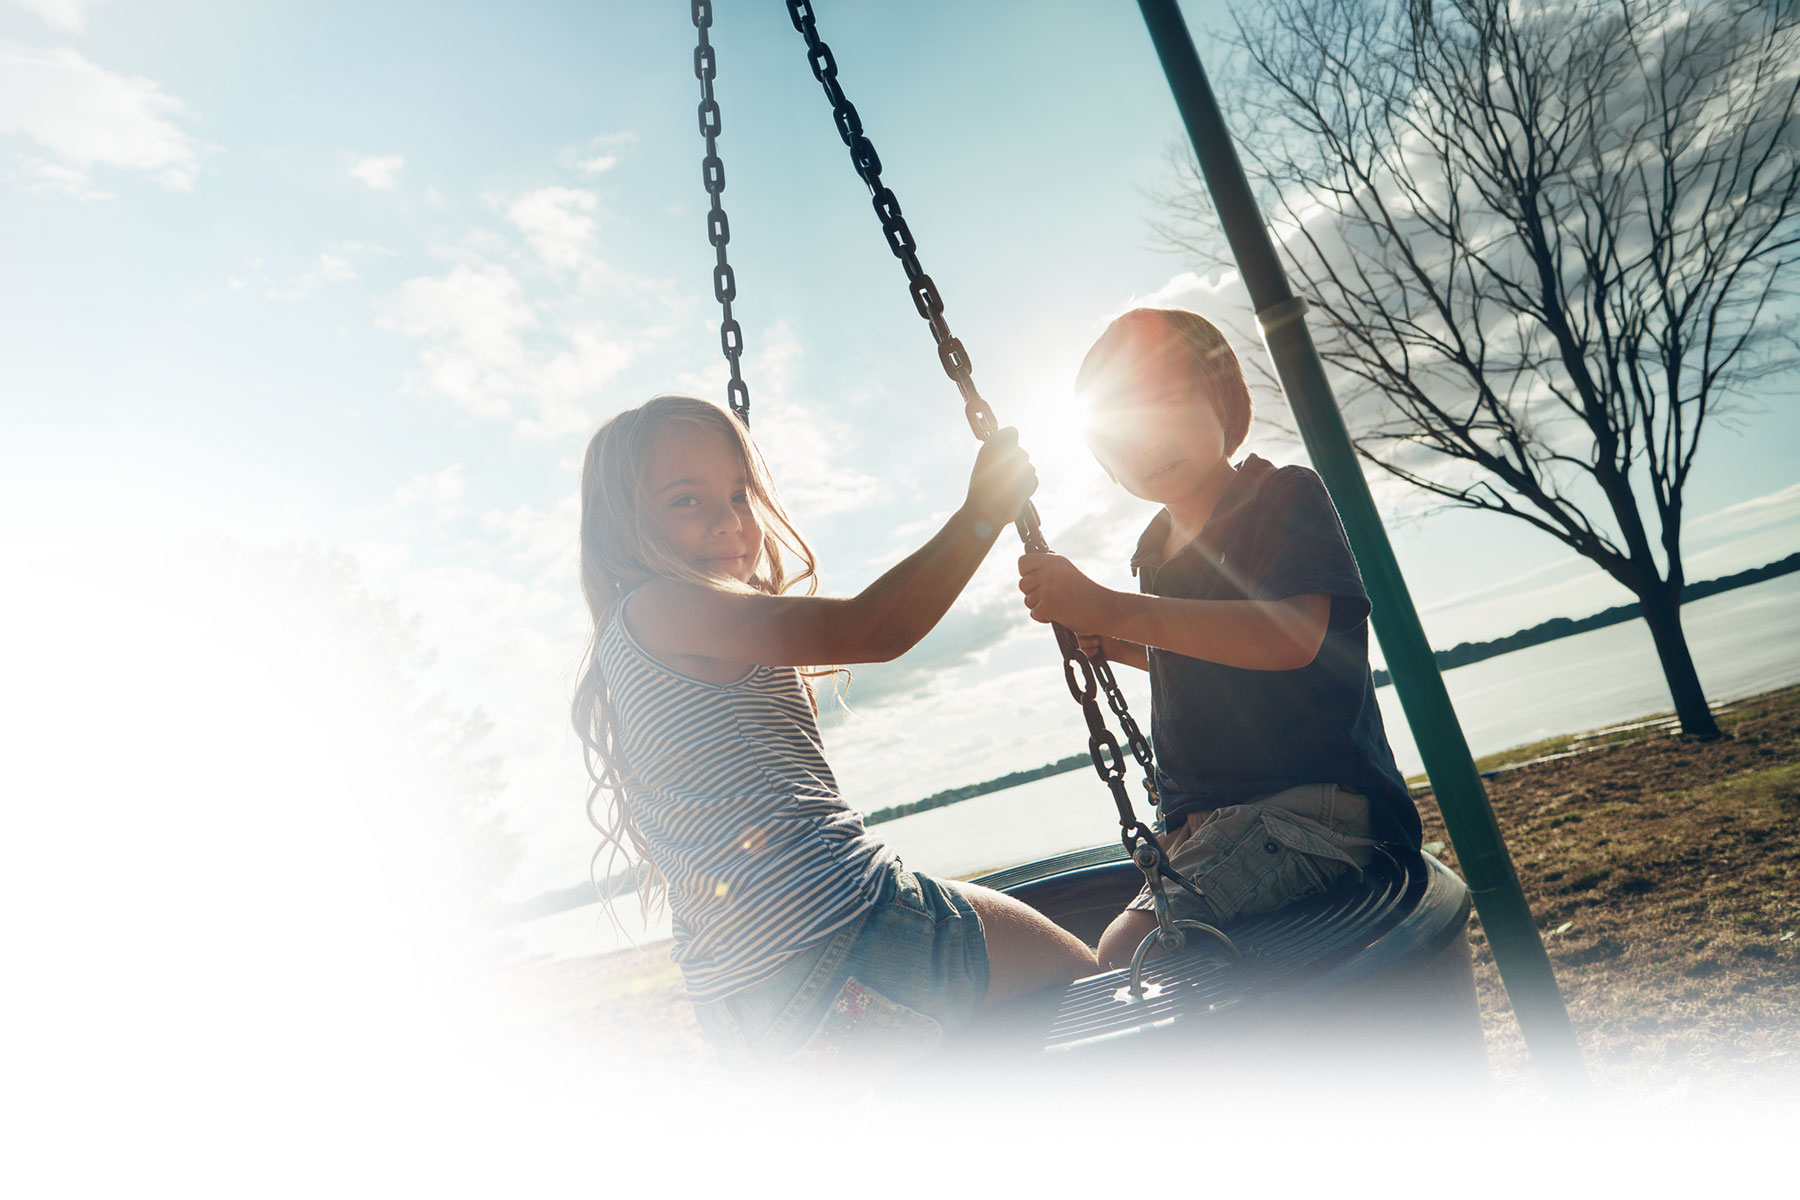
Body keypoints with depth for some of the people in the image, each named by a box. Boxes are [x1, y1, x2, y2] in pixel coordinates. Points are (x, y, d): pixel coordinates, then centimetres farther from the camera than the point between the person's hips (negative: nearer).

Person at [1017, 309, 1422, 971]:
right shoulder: (1157, 549, 13)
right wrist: (1108, 642, 14)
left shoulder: (1286, 496, -6)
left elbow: (1290, 637, -26)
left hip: (1317, 810, -8)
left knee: (1131, 950, -26)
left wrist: (1107, 608, -30)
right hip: (1202, 829, 8)